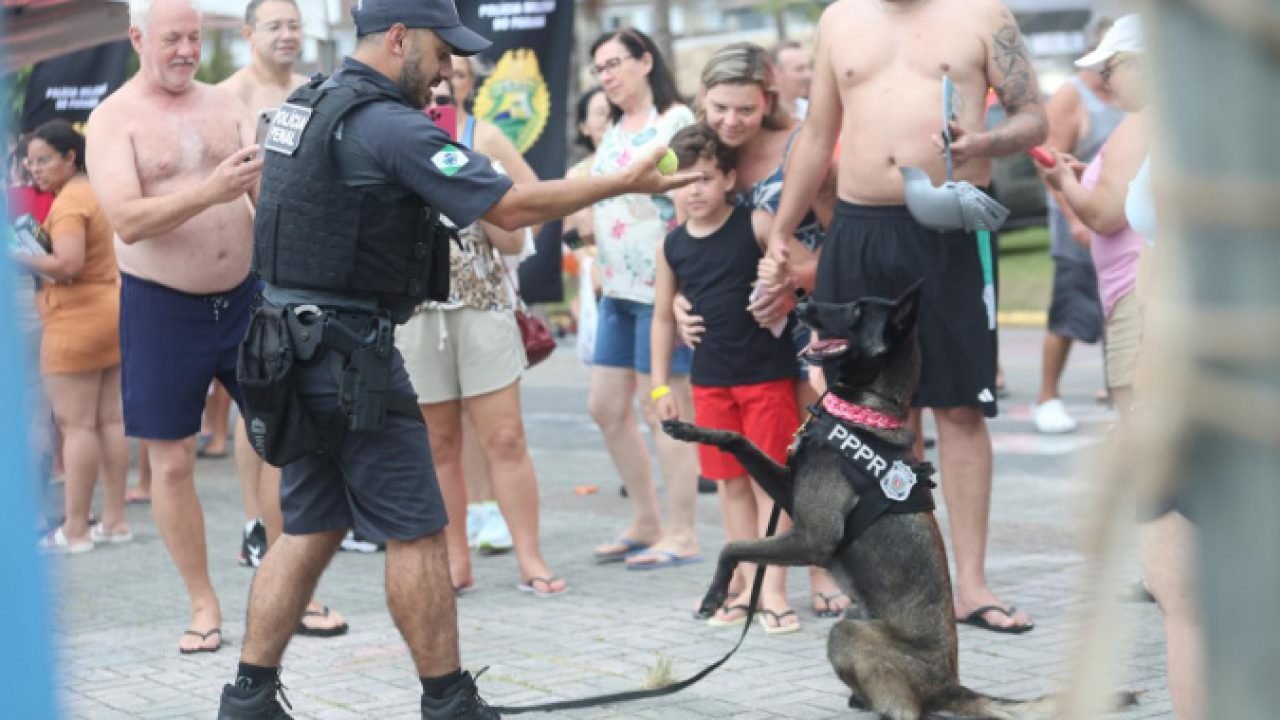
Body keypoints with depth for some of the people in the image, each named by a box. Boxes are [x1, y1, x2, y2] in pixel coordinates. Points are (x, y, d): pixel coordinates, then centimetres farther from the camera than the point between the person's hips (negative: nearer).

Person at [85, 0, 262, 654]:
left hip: (244, 294, 3)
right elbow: (127, 221, -19)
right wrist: (212, 190, -31)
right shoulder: (113, 120, -6)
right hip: (162, 306, -3)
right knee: (171, 463, 2)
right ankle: (203, 605, 16)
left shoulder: (224, 106, 7)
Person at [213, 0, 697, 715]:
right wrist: (625, 182, -10)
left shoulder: (307, 105, 13)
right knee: (416, 533, 0)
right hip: (351, 352, -9)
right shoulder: (392, 126, -16)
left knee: (311, 528, 13)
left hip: (292, 345, 9)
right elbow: (513, 206, -17)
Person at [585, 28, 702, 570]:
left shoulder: (676, 122, -8)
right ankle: (646, 524, 21)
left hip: (661, 284, -9)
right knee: (606, 407, 10)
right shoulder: (614, 130, 16)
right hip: (618, 286, 9)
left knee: (661, 408, -5)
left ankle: (681, 535, 3)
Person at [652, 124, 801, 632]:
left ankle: (772, 590, 2)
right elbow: (663, 316, 12)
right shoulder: (673, 246, 4)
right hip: (710, 379, 4)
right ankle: (745, 585, 19)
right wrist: (660, 384, 10)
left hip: (767, 373, -4)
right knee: (731, 483, 10)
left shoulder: (756, 225, -7)